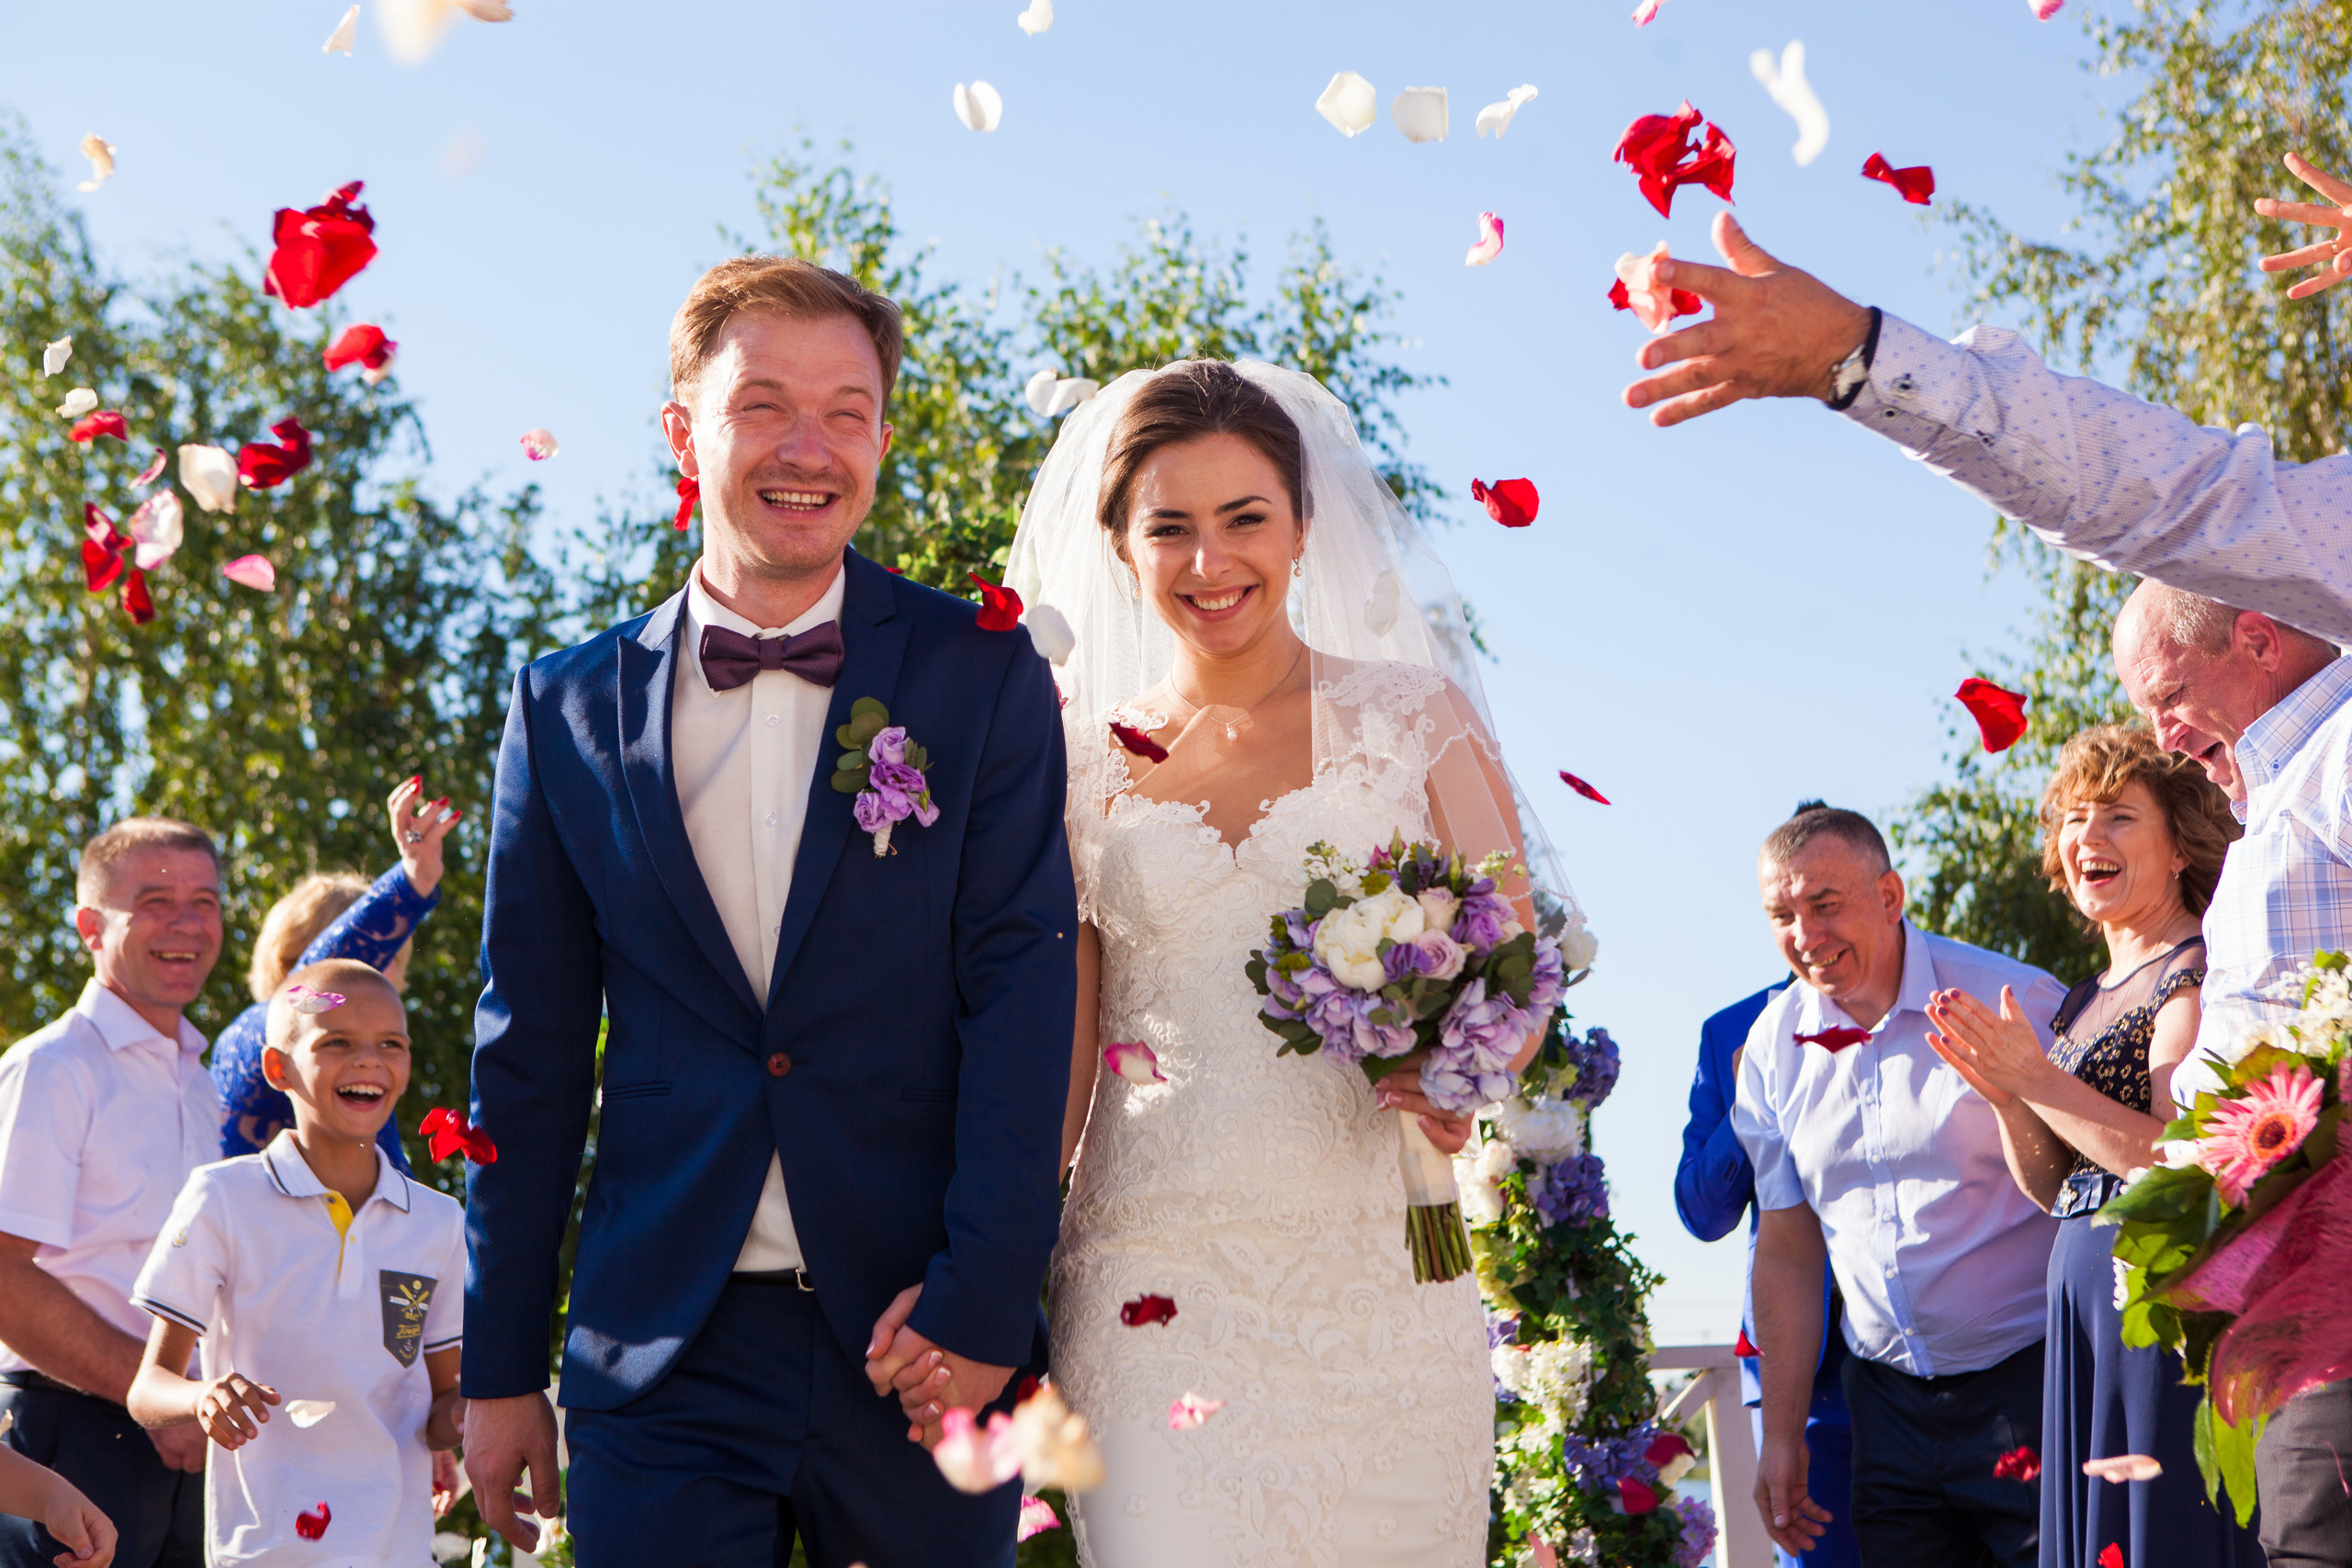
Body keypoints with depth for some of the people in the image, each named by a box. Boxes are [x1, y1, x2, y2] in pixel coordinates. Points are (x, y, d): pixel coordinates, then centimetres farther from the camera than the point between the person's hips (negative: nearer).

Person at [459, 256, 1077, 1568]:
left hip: (923, 1347, -1)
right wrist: (501, 1369, 8)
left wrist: (982, 1298, -15)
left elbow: (1022, 983, -5)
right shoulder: (568, 710, 7)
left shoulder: (982, 676, 2)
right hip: (663, 1359, 1)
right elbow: (532, 1056, 9)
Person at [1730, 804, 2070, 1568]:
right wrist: (1781, 1437, 10)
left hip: (2031, 1385, -4)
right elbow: (1786, 1249, 11)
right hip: (1887, 1397, 4)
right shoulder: (1774, 1046, 5)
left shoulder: (2016, 1003, -9)